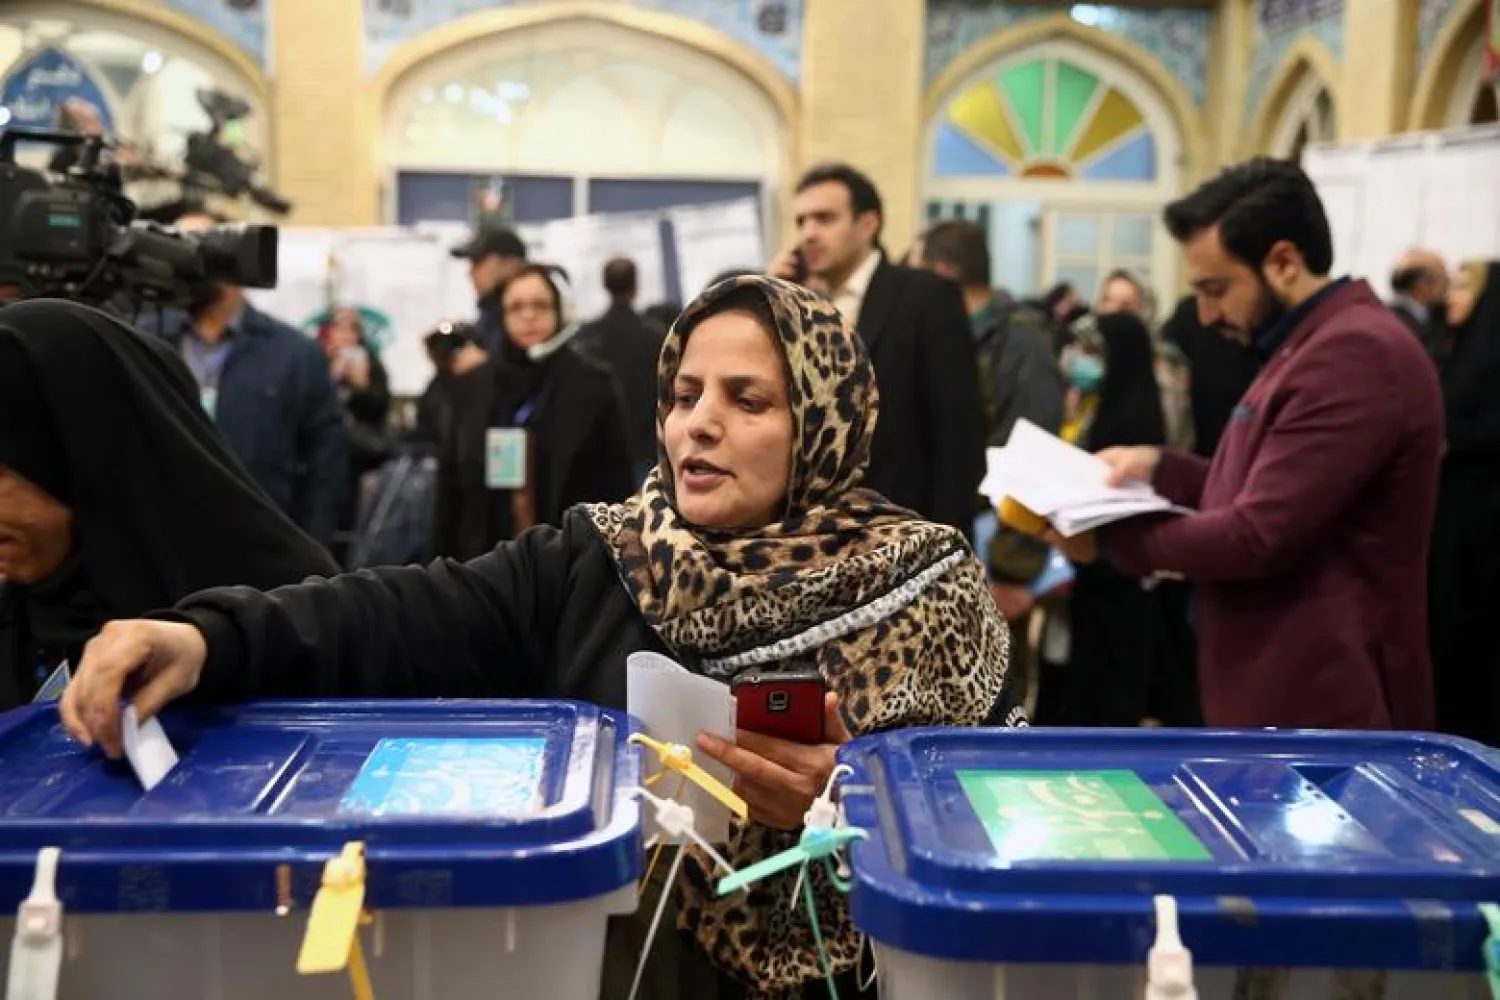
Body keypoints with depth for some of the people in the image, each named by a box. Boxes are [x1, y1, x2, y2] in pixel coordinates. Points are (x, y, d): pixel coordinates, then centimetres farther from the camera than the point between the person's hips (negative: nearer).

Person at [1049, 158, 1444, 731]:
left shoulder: (1354, 354, -21)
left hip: (1319, 705, -11)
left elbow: (1258, 536, -24)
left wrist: (1105, 538, -13)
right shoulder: (1314, 346, 15)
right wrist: (1161, 468, 5)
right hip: (1279, 694, 11)